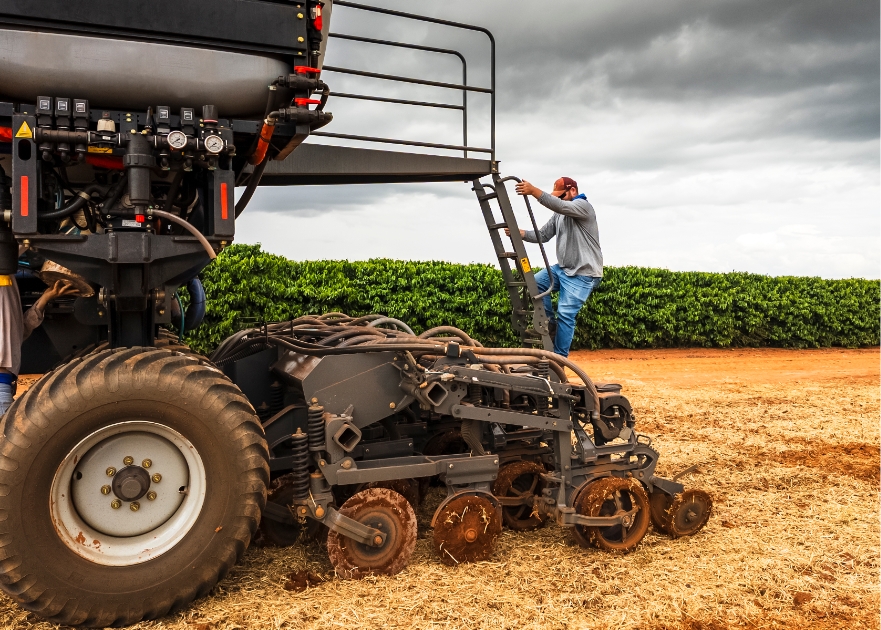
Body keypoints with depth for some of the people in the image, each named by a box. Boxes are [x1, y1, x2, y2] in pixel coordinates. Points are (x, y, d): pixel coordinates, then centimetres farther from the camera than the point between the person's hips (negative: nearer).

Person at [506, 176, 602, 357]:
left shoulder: (582, 206, -11)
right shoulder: (559, 215, 16)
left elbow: (560, 206, -31)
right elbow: (543, 235, 11)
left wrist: (533, 191, -41)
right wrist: (519, 233, -6)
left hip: (583, 274, -9)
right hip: (563, 268, 9)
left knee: (565, 313, -12)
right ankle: (551, 323, 7)